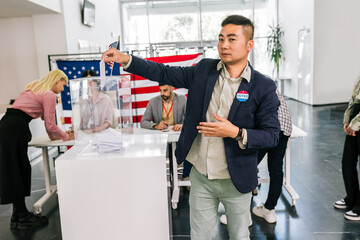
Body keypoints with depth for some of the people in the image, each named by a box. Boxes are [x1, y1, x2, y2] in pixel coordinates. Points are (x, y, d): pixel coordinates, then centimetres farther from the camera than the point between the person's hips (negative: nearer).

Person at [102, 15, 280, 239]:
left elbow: (272, 135, -10)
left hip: (235, 181, -2)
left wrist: (236, 133, -26)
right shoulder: (204, 70, -1)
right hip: (201, 177, 3)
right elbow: (165, 73, 2)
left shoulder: (264, 87, -11)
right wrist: (124, 59, -6)